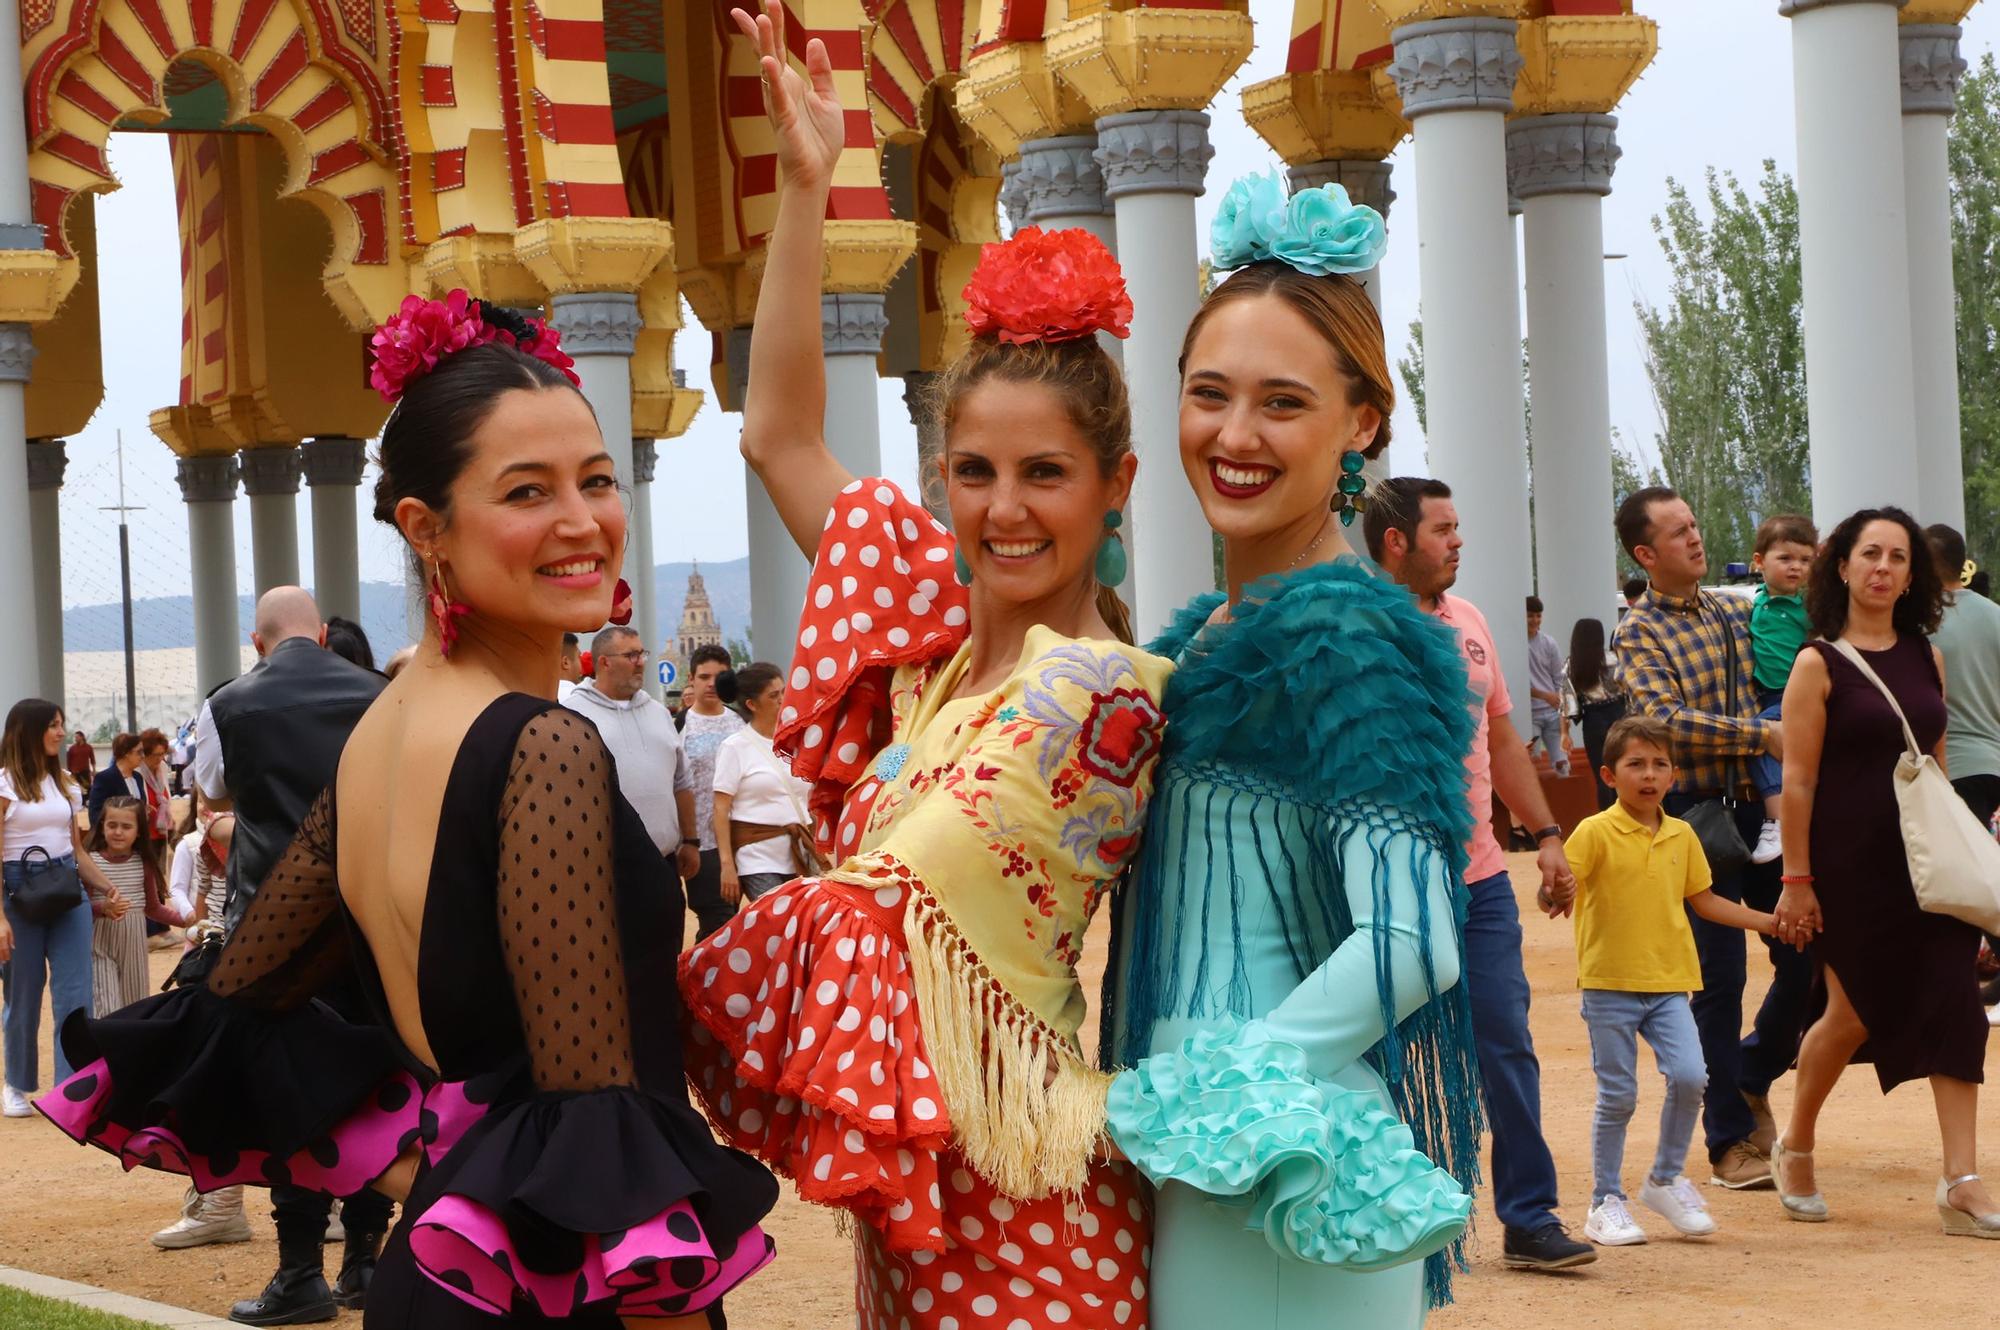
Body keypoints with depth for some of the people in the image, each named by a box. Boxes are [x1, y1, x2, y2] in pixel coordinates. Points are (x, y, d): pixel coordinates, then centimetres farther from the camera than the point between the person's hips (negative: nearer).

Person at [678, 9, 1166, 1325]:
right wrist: (805, 185, 7)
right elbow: (781, 434, 10)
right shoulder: (945, 626, 7)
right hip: (912, 1192, 7)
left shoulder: (1091, 691, -15)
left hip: (1013, 1214, -7)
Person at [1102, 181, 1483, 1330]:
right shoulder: (1211, 632, 10)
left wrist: (1197, 1101, -16)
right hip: (1199, 1165, 8)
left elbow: (1410, 946, -23)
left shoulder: (1342, 632, -15)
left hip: (1277, 1181, -8)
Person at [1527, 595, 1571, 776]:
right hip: (1528, 714, -4)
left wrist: (1565, 714, 0)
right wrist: (1544, 695, -15)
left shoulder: (1549, 643, 6)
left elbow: (1559, 682, 8)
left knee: (1561, 764, 1)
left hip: (1552, 713, 4)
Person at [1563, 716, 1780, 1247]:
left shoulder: (1682, 836, 9)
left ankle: (1667, 1179, 10)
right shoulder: (1595, 833, -6)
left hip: (1669, 983, 4)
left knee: (1689, 1076, -12)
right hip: (1610, 983, -4)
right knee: (1617, 1095, 0)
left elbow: (1704, 901, 20)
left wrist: (1772, 922, 21)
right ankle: (1606, 1201, 16)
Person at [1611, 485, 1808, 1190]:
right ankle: (1731, 1140, 7)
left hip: (1765, 807, 5)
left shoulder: (1738, 612, 13)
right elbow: (1665, 719, -19)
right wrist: (1765, 734, -23)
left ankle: (1753, 1077, 30)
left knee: (1805, 954, 5)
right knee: (1719, 977, -2)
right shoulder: (1638, 633, -4)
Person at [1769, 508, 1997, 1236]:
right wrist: (1796, 880, -13)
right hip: (1851, 867, -5)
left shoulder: (1926, 657, 9)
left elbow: (1938, 763, 16)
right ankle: (1796, 1146, 28)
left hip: (1922, 859, 5)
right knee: (1854, 1014, 3)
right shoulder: (1819, 664, -7)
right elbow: (1798, 779, -9)